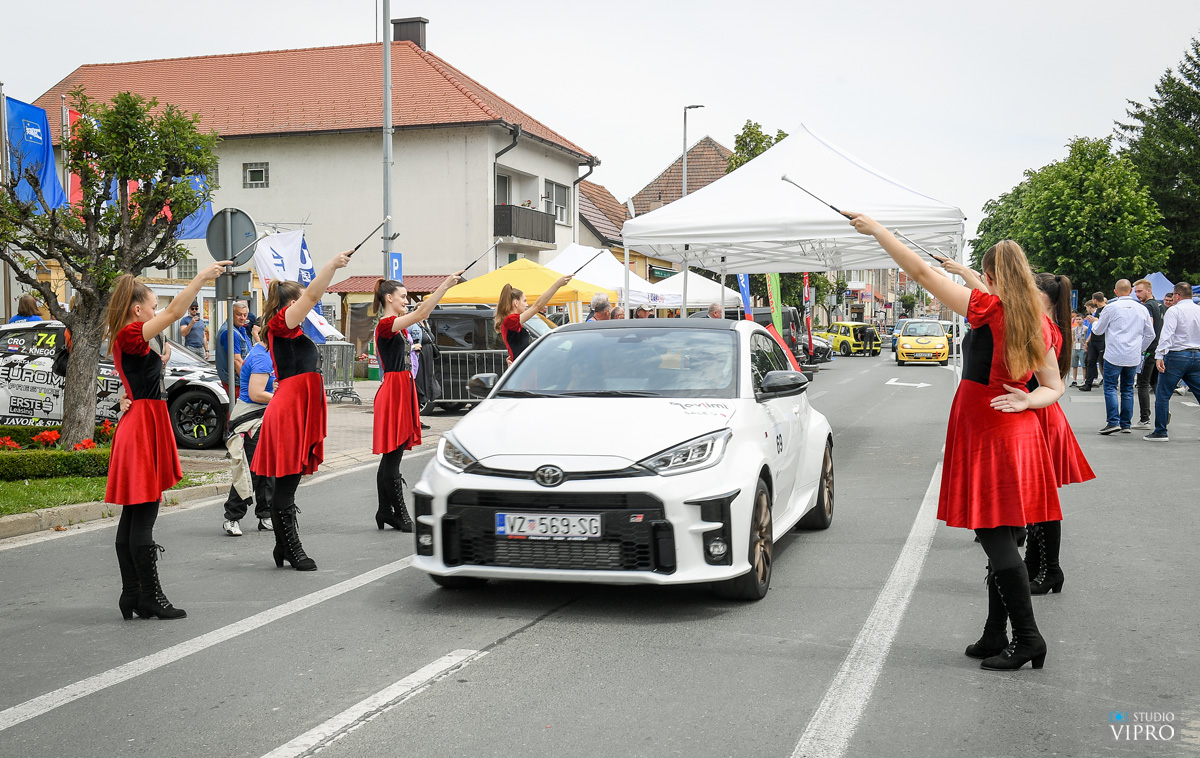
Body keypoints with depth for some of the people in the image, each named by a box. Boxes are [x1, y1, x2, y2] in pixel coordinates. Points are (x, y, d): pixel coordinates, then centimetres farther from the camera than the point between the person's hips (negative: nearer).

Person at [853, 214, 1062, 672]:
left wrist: (875, 229, -5)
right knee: (1001, 538, 12)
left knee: (995, 535, -4)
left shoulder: (988, 309, -14)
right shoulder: (1039, 323, 7)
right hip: (1019, 433, 8)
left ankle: (1028, 638, -4)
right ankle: (995, 638, 19)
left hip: (984, 432, -8)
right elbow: (1054, 387, 11)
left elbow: (921, 272, -12)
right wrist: (1026, 401, -6)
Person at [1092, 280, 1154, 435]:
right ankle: (1126, 424, 12)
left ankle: (1113, 422, -14)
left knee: (1110, 388, -2)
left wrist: (1095, 323, 25)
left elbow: (1098, 331, 4)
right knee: (1128, 390, 11)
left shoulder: (1111, 308, -6)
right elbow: (1150, 334, 13)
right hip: (1134, 358, 4)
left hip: (1114, 356, -4)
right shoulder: (1142, 309, 7)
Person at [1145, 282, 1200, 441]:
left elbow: (1167, 334, -17)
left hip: (1177, 355, -6)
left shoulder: (1174, 310, -7)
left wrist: (1160, 356, -21)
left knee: (1162, 395, 0)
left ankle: (1160, 432, 1)